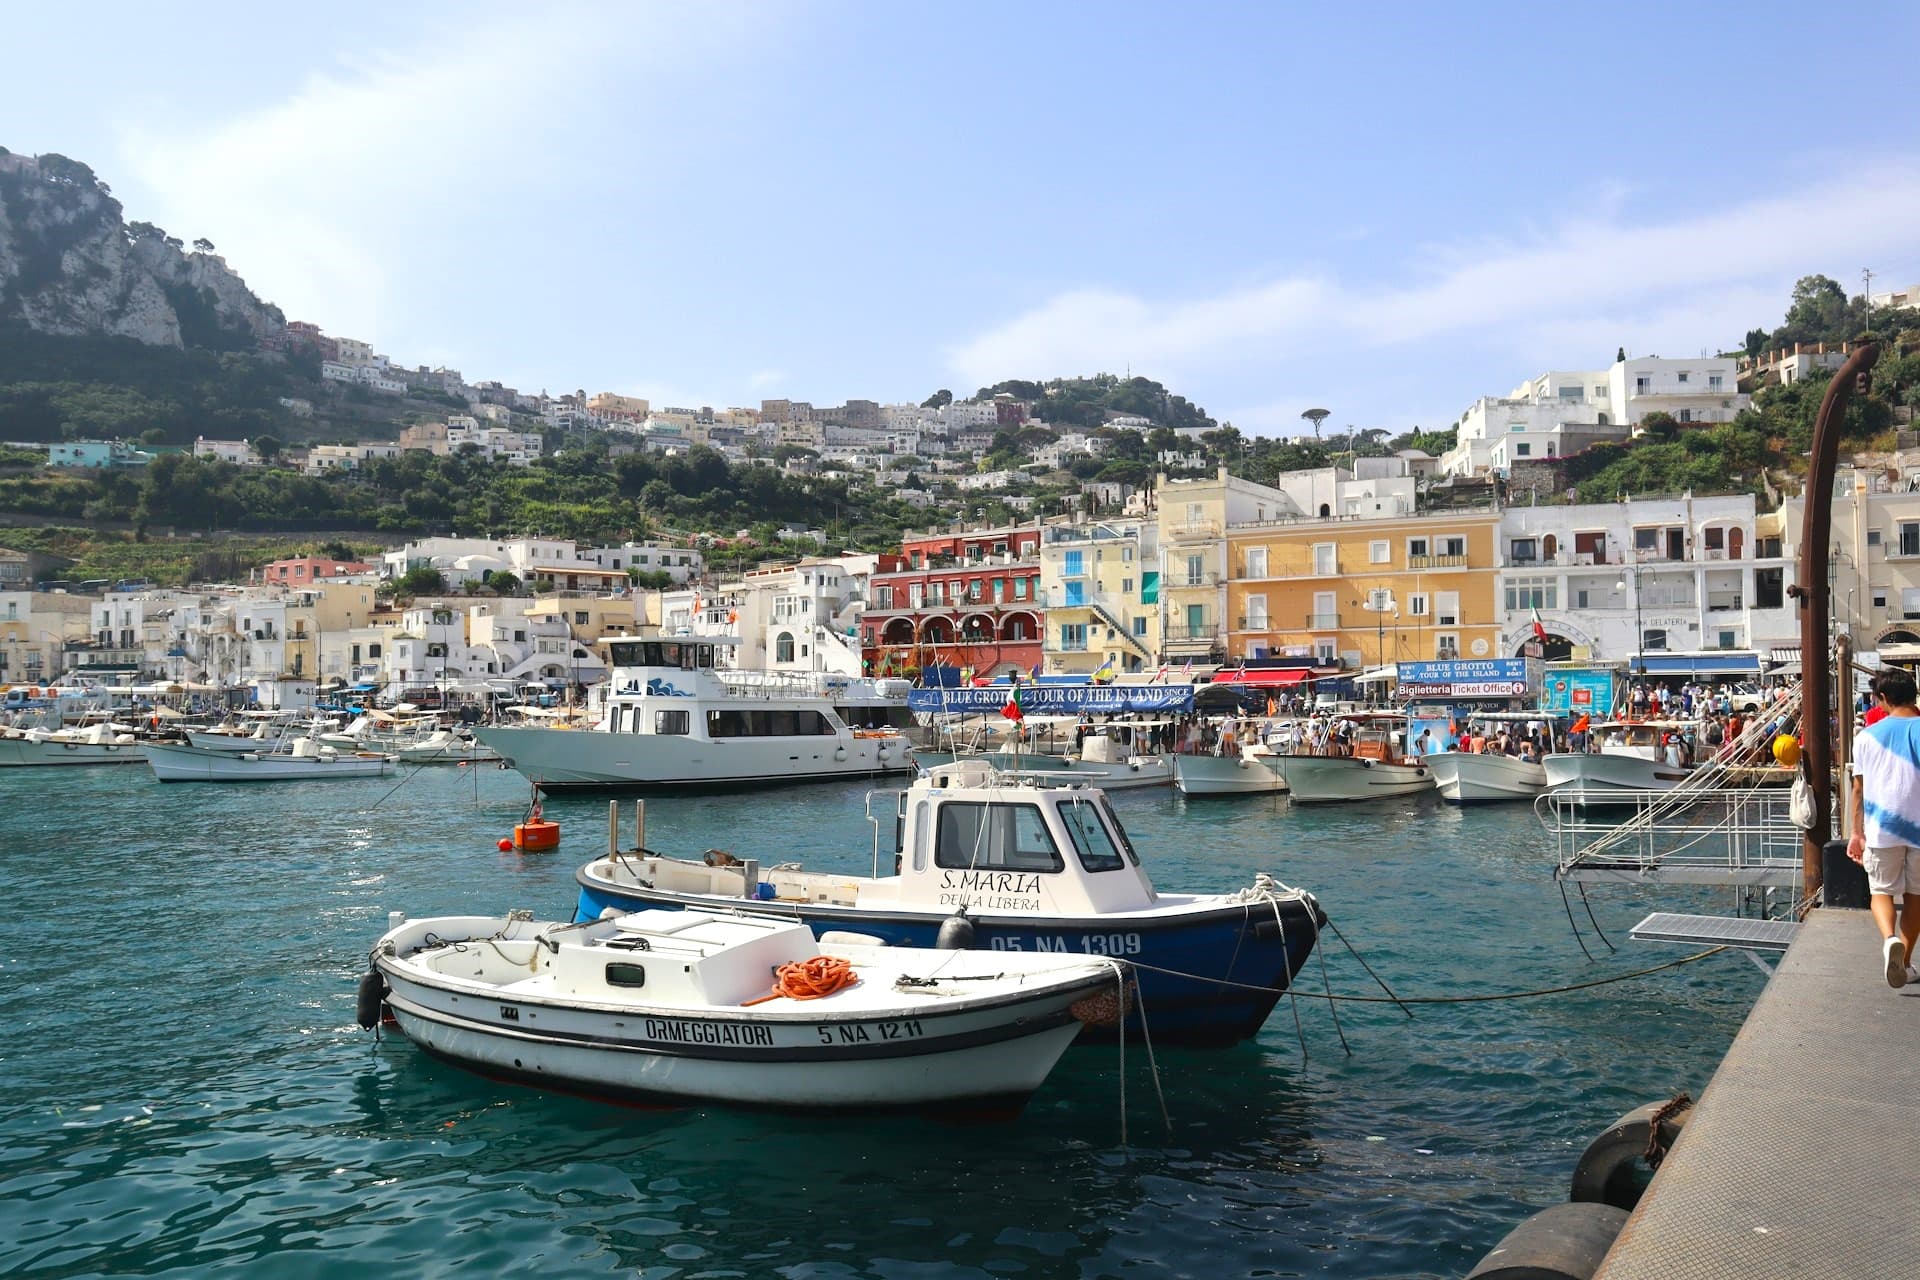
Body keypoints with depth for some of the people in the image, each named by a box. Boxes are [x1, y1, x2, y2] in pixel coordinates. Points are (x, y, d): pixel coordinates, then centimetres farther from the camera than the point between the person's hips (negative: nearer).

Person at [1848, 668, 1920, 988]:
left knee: (1881, 891, 9)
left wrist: (1857, 833, 11)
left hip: (1881, 828, 0)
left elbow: (1859, 789, 4)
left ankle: (1890, 939, -21)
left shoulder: (1868, 736, 1)